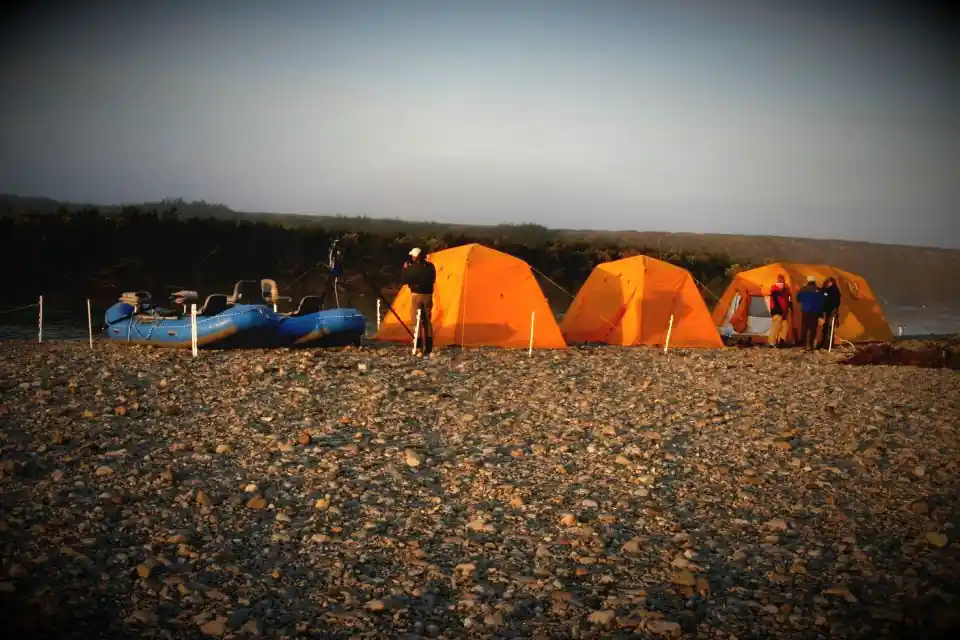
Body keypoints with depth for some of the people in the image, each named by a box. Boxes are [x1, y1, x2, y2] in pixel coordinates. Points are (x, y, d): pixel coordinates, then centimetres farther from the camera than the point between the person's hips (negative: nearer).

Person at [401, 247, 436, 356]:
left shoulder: (413, 268, -14)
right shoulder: (430, 267, 5)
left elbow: (404, 281, -6)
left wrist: (405, 269, 5)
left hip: (417, 295, -5)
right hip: (428, 295, 5)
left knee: (416, 321, -1)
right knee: (427, 321, 12)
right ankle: (428, 349, 12)